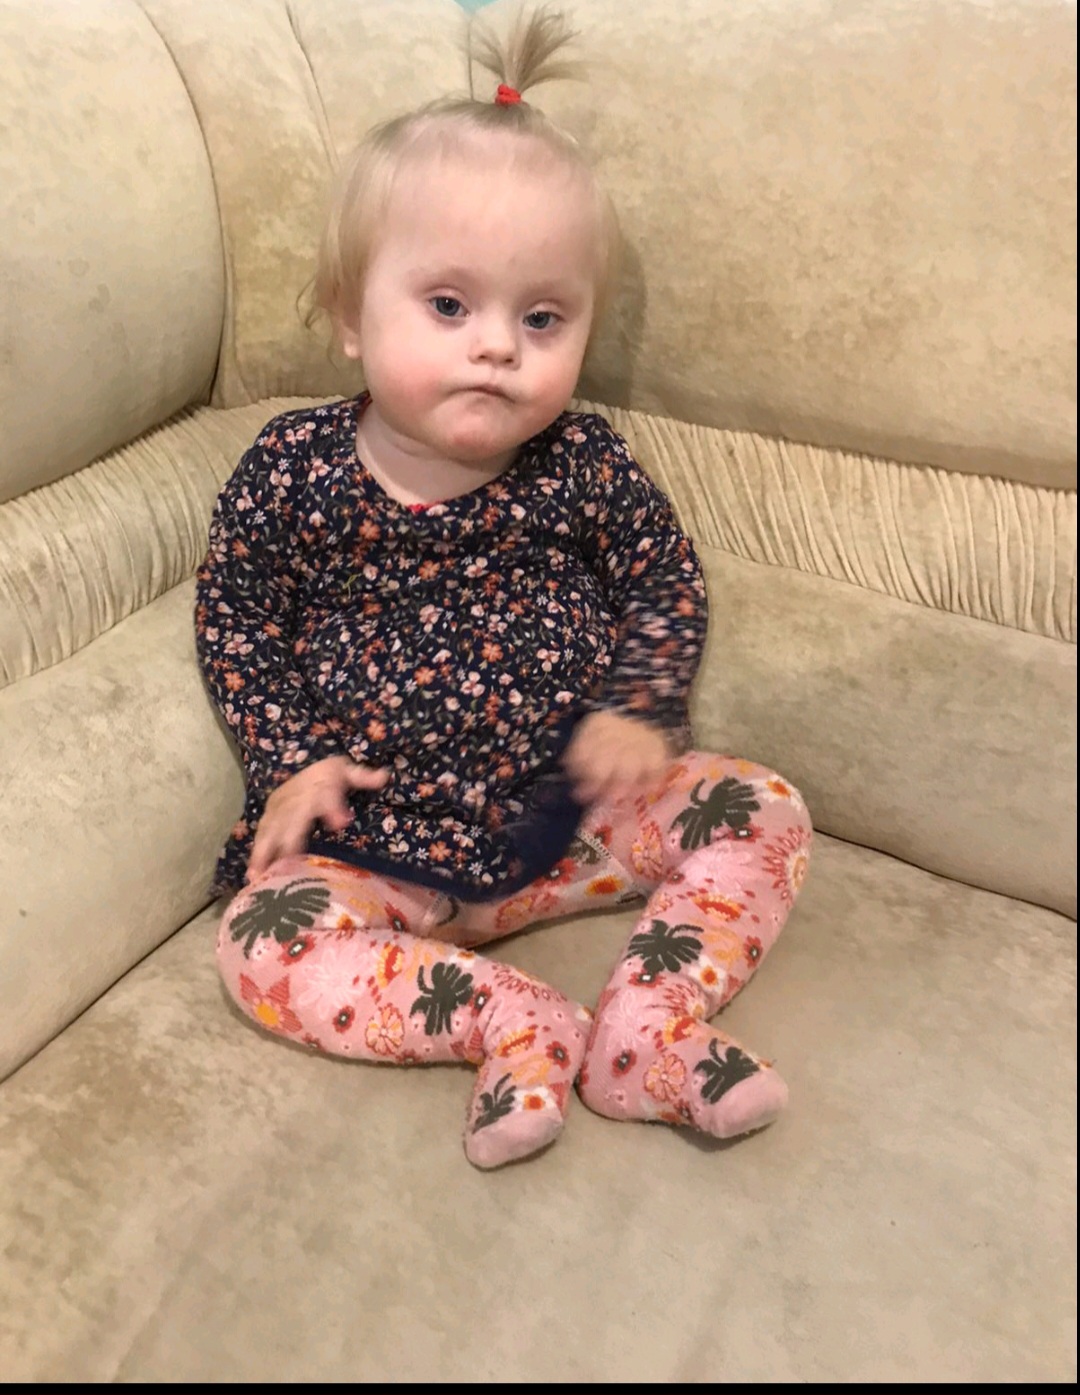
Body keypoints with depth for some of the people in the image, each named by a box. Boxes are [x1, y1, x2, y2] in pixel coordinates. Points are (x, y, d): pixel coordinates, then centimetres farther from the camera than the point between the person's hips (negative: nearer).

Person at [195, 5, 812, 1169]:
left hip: (572, 808, 1)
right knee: (264, 941, -22)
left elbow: (665, 579, 7)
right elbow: (233, 615, 3)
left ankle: (641, 1036, -13)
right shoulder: (292, 470, -9)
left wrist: (639, 708, -8)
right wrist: (289, 758, -6)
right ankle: (518, 1020, -17)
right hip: (374, 833, 0)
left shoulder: (582, 465, -8)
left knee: (762, 812, -12)